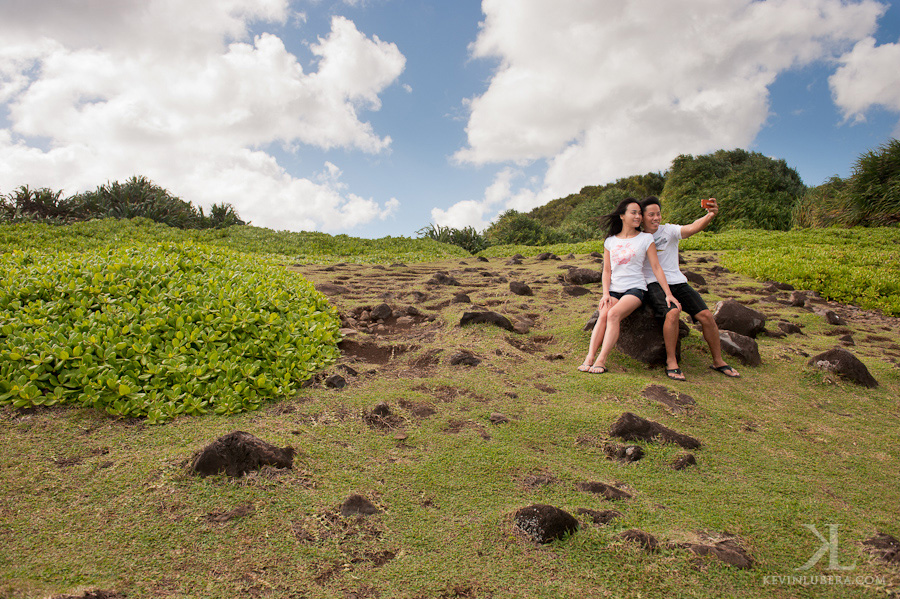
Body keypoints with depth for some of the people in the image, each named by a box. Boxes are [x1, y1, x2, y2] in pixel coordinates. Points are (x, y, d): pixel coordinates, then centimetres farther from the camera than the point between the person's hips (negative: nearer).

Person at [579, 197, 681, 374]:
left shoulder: (646, 238, 4)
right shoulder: (610, 241, 11)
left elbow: (656, 267, 2)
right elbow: (607, 270, 11)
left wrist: (668, 294, -4)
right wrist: (605, 293, -4)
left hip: (635, 288, -3)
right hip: (614, 289, 3)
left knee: (613, 314, -29)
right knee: (602, 315, -26)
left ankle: (601, 360, -34)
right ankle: (589, 357, -34)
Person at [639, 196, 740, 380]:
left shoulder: (669, 230, 5)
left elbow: (693, 228, -15)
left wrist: (711, 215, -34)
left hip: (677, 282, 3)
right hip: (653, 284, -3)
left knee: (706, 315, -11)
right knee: (672, 312, -33)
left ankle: (718, 361, 8)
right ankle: (671, 362, -20)